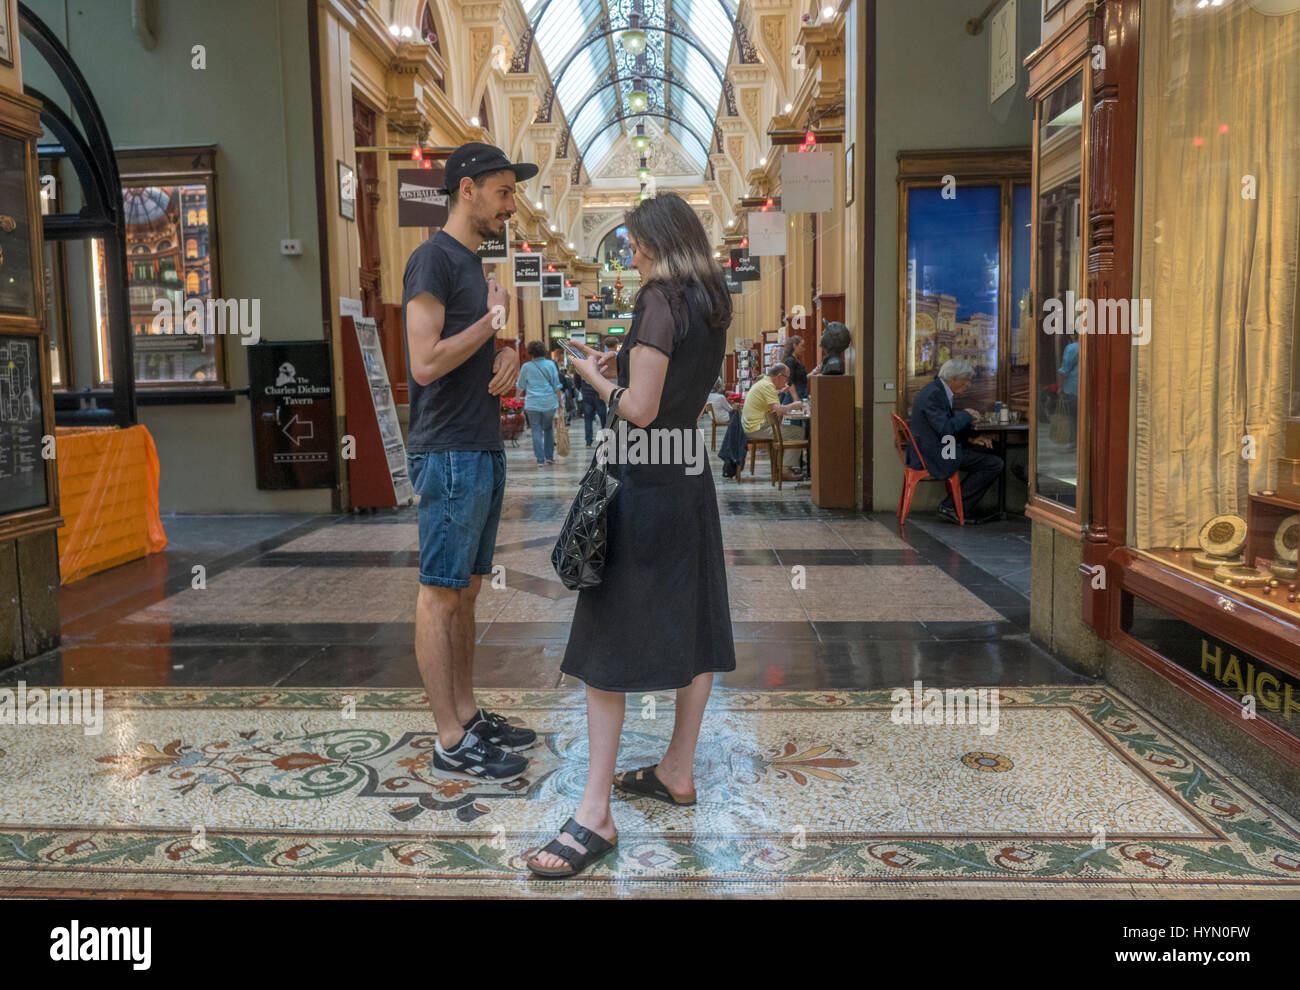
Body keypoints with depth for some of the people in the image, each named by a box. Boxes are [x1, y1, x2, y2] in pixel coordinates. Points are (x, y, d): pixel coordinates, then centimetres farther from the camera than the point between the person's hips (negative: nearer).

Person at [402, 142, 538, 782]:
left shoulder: (473, 263, 18)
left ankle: (468, 716, 23)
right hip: (449, 453, -9)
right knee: (440, 593, -3)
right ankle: (450, 743, 4)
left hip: (483, 450, 9)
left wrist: (507, 357, 3)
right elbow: (427, 362, -19)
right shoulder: (433, 259, -10)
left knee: (466, 590, 13)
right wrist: (494, 319, -9)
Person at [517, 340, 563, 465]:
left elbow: (520, 386, 10)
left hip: (533, 404, -2)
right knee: (548, 428, 16)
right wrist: (561, 400, 7)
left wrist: (517, 380, 31)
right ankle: (549, 456, 18)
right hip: (549, 403, 2)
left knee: (536, 431, 2)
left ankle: (540, 459, -3)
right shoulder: (550, 364, 0)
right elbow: (556, 385, 0)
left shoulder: (527, 367, -2)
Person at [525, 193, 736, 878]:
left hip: (643, 482, -9)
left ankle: (595, 814, -4)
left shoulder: (660, 301, -14)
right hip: (691, 479, 9)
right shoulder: (711, 304, 12)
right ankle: (678, 772, 29)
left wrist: (594, 378, -2)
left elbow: (638, 410, -19)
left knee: (607, 643, -6)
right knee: (691, 629, 14)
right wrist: (616, 366, 14)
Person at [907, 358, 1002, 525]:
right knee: (994, 464, -10)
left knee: (985, 450, 22)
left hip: (927, 451, 11)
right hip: (934, 456, -11)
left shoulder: (937, 391, 15)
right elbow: (945, 428, -28)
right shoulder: (934, 394, -18)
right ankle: (951, 507, -5)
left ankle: (964, 510, 16)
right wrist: (966, 415, -11)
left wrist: (970, 439, 8)